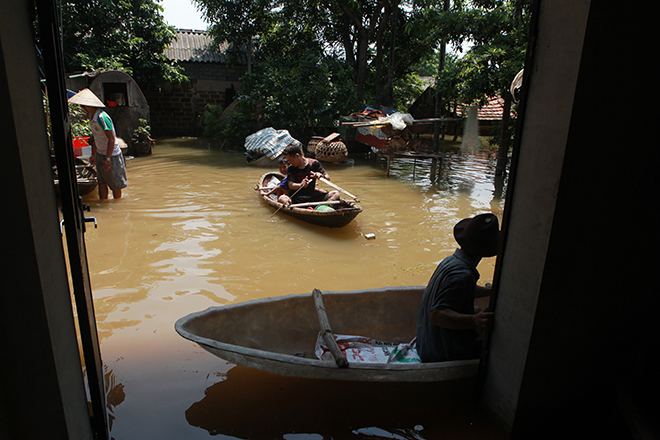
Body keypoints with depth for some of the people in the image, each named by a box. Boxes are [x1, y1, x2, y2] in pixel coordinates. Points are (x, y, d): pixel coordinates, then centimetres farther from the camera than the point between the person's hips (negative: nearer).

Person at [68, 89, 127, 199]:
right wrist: (94, 154, 22)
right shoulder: (91, 116, 7)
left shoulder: (102, 117, -23)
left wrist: (108, 159, -26)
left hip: (111, 155, -9)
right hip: (100, 154, 9)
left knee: (115, 185, 5)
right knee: (102, 183, 10)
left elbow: (111, 139, -26)